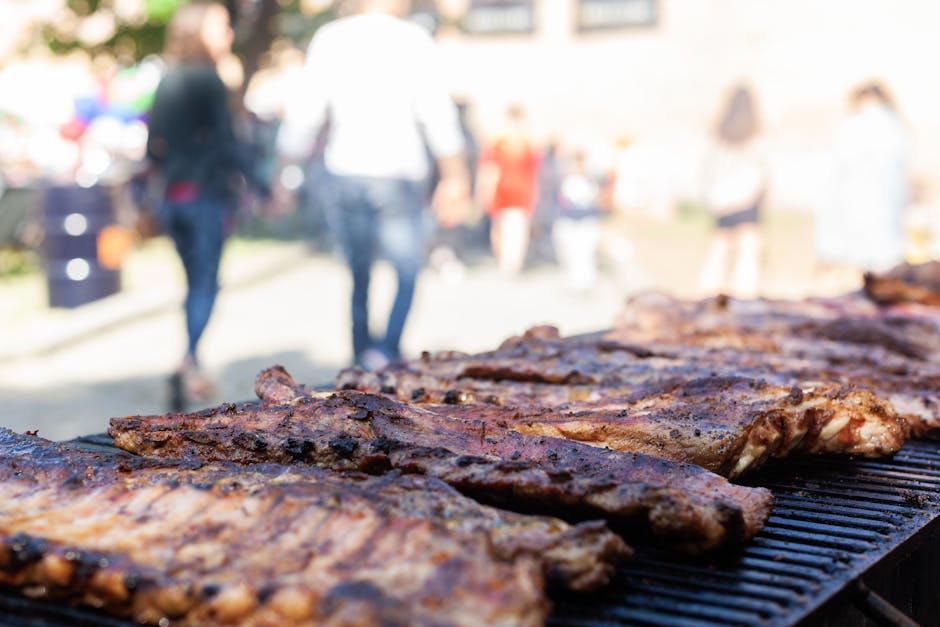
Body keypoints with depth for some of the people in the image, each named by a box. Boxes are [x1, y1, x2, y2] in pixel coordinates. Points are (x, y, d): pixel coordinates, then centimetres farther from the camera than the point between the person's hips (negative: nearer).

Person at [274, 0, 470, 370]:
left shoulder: (329, 39, 3)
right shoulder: (412, 40, -4)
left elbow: (303, 114, 2)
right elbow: (438, 116, -7)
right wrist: (454, 179, -1)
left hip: (344, 173, 3)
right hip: (399, 175, -3)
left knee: (358, 278, 14)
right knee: (407, 273, 9)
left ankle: (362, 368, 18)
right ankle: (386, 352, -11)